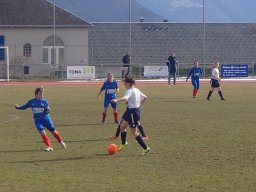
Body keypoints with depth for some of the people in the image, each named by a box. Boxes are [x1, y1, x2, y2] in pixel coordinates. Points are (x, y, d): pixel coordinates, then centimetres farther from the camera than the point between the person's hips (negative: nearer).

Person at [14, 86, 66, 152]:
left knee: (53, 131, 5)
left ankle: (61, 142, 31)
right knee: (42, 132, -19)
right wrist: (18, 107, -2)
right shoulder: (31, 101, 2)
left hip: (45, 118, 0)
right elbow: (25, 107, 13)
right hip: (37, 120, 0)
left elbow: (48, 111, 2)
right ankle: (49, 146, -12)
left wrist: (48, 109, -21)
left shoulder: (44, 101, -1)